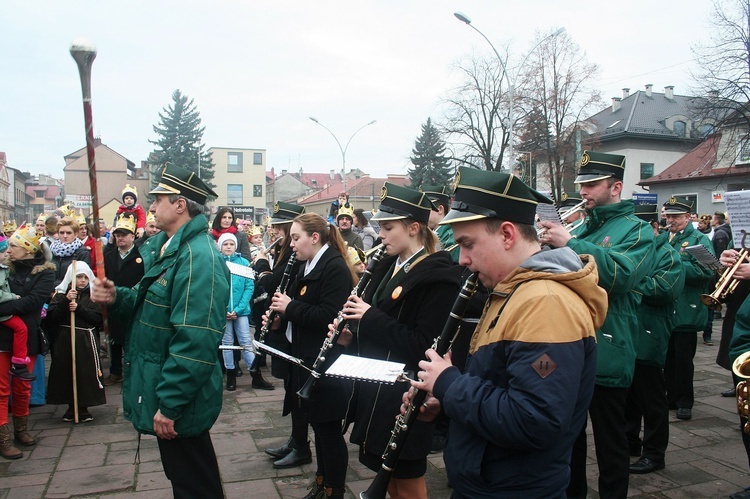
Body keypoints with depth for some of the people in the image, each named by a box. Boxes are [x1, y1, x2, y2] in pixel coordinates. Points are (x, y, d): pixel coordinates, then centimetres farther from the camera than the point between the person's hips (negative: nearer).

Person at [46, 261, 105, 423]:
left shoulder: (93, 295, 5)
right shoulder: (61, 294, 5)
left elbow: (98, 318, -5)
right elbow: (51, 316, -7)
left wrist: (78, 309, -14)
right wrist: (66, 301, -18)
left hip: (86, 341, -1)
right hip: (64, 339, 1)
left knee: (86, 374, -2)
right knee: (66, 373, 4)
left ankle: (83, 408, 11)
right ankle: (71, 407, 19)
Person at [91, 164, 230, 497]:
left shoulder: (198, 256, -25)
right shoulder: (165, 247, 9)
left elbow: (195, 341, -29)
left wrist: (168, 405, -25)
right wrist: (116, 297, -2)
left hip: (178, 400, -10)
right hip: (159, 390, 10)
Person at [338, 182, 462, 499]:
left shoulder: (437, 276, -17)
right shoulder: (388, 266, 9)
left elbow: (425, 345, -22)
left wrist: (370, 316, -21)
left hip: (405, 393, -8)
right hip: (376, 384, 8)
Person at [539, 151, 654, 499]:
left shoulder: (636, 229, -5)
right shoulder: (579, 227, 14)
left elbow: (623, 274, -25)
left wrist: (569, 244, -27)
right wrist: (545, 242, -7)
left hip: (606, 353, -6)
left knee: (610, 442, 8)